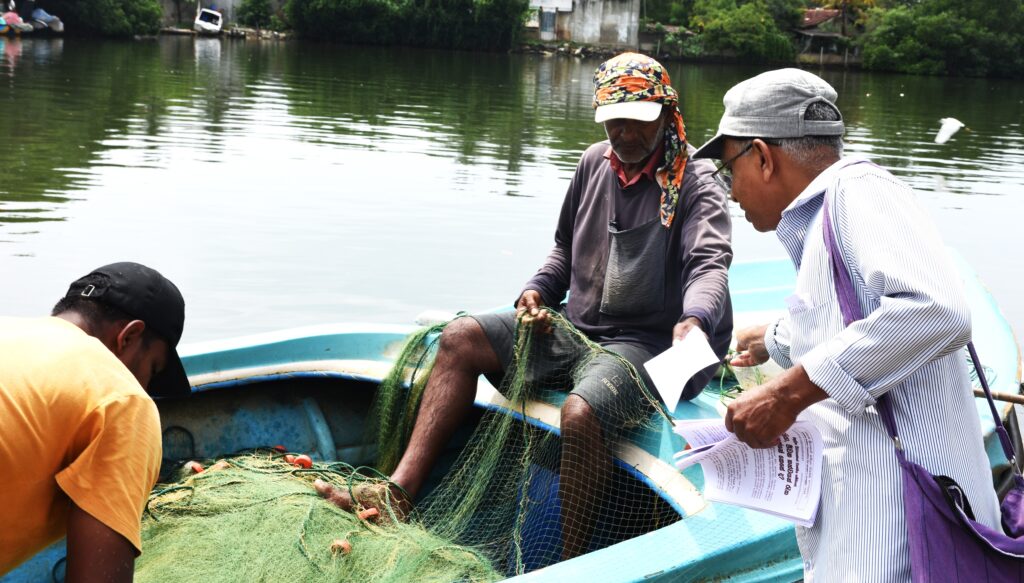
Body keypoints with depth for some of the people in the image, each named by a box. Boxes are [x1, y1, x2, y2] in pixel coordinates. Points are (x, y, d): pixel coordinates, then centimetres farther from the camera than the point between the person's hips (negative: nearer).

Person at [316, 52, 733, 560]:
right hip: (573, 327, 7)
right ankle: (399, 491, -13)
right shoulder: (594, 163, 11)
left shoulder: (694, 183, -8)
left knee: (581, 414, -36)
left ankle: (569, 565, -21)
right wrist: (540, 289, 1)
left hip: (642, 342, -7)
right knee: (460, 338, -5)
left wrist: (693, 321, -46)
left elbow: (710, 265, -25)